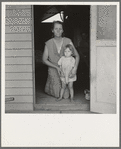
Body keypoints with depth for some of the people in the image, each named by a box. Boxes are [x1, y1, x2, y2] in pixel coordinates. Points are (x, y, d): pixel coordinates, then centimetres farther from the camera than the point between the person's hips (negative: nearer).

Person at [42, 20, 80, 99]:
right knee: (58, 95, 3)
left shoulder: (68, 41, -7)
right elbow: (44, 60, -4)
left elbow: (77, 55, -6)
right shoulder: (48, 43, -8)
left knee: (66, 96, 4)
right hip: (54, 71, -1)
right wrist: (57, 67, -15)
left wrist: (75, 68, -22)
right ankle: (49, 88, 36)